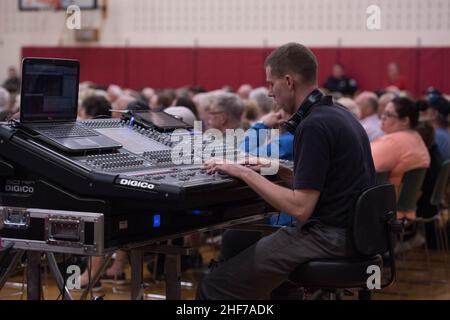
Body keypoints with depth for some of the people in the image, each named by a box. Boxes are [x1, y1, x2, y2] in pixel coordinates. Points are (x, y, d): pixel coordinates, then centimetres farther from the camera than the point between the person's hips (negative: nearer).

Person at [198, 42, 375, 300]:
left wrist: (246, 174, -13)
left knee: (216, 287, -12)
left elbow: (300, 207, -20)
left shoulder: (314, 126, -18)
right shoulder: (336, 113, 12)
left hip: (331, 237, -10)